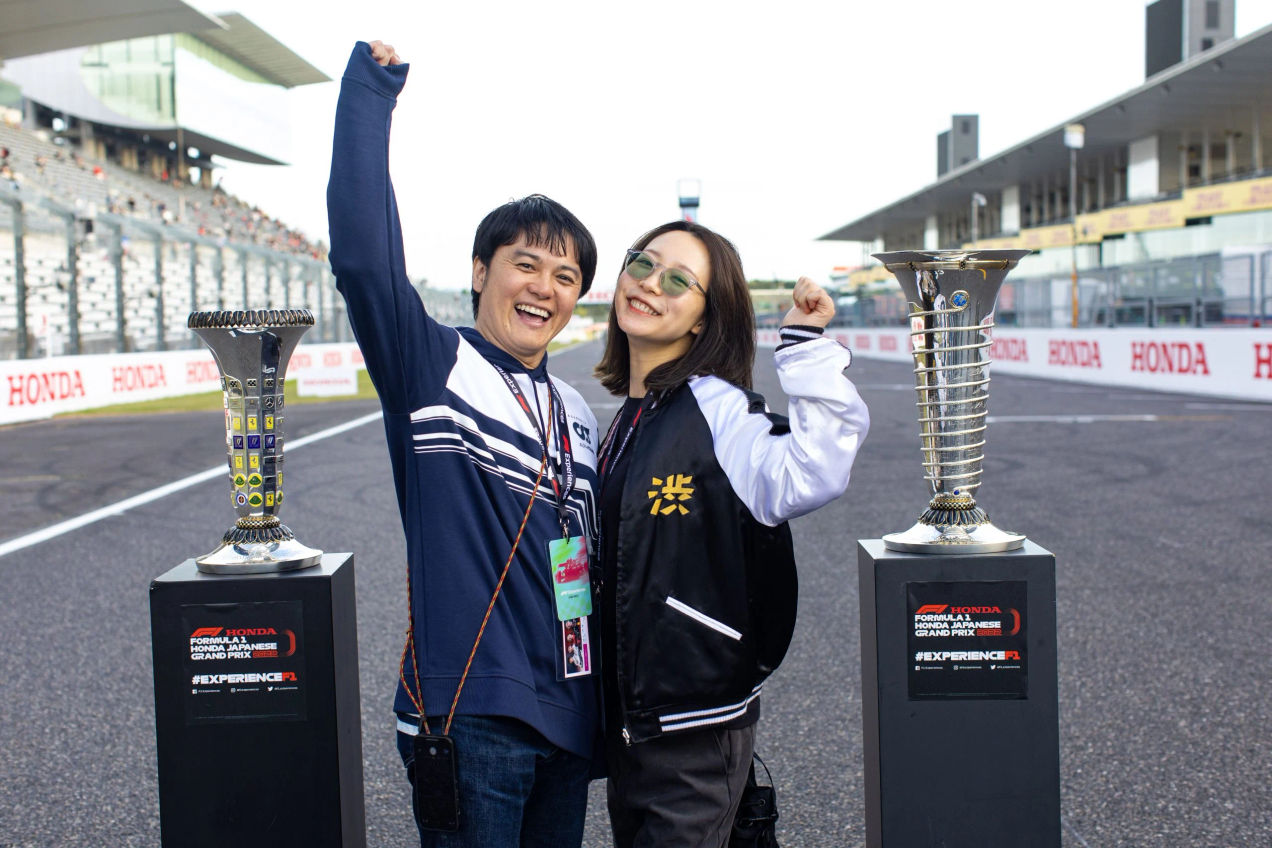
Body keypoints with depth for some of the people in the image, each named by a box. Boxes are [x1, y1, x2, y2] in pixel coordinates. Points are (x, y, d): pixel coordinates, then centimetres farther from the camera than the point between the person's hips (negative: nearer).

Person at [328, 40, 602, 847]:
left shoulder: (577, 416, 12)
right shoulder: (431, 364, -5)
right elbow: (362, 252, -22)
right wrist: (370, 92, -20)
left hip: (566, 718, 6)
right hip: (468, 713, -6)